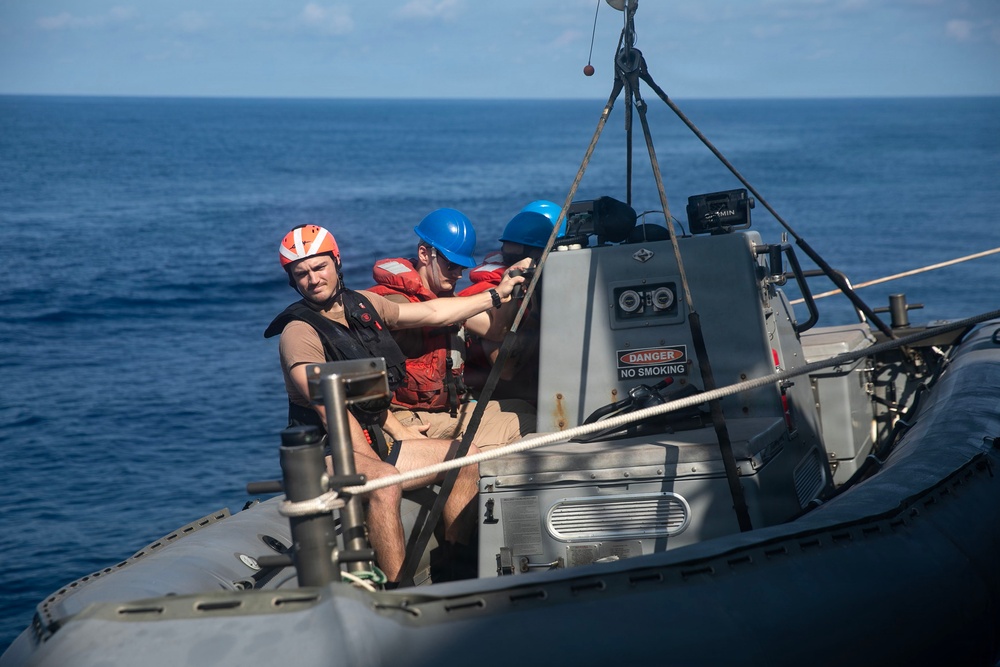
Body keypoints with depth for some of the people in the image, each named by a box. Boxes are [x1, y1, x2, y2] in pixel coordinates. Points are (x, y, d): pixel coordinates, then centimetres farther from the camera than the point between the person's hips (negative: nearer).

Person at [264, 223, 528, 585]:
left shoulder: (362, 304, 10)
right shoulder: (299, 333, -14)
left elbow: (430, 313, 22)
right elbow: (331, 410, -21)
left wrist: (495, 296, 25)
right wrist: (374, 463, -26)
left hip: (376, 440, 9)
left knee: (465, 456, 5)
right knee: (384, 482, -37)